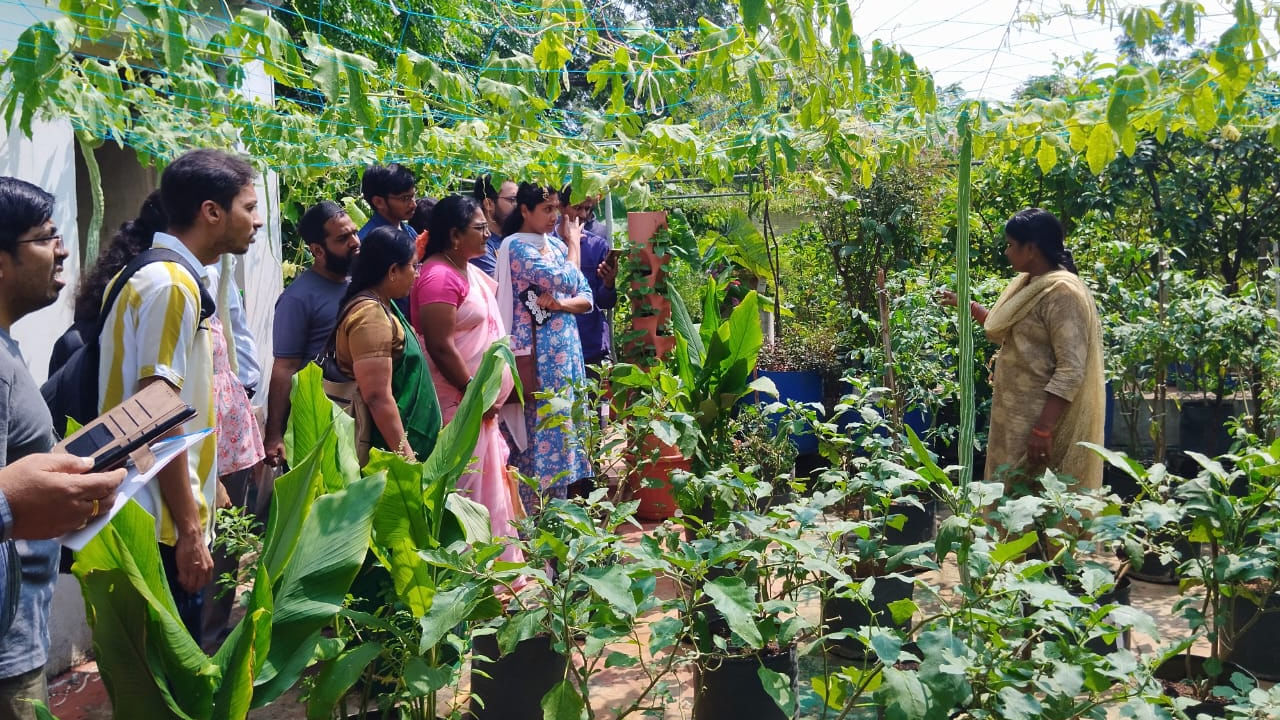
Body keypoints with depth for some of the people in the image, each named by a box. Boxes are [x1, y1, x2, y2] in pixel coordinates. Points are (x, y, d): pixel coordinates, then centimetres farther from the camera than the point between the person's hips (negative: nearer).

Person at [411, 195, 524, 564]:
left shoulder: (470, 271, 13)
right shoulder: (439, 277, -18)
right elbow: (440, 346, -24)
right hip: (458, 403, -10)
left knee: (488, 485, 17)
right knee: (466, 490, -3)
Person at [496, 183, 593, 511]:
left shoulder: (556, 245, 13)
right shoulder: (516, 247, -9)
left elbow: (586, 297, 10)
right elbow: (567, 281, -18)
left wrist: (560, 303, -11)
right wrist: (574, 243, -1)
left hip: (566, 349, 7)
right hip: (538, 354, -7)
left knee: (561, 427, 10)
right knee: (539, 430, -5)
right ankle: (533, 514, 3)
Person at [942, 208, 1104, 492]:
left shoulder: (1062, 293, -19)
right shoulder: (1026, 284, 10)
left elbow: (1071, 370, -24)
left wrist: (1043, 429, -27)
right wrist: (969, 306, 23)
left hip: (1042, 418, -9)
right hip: (1015, 413, 9)